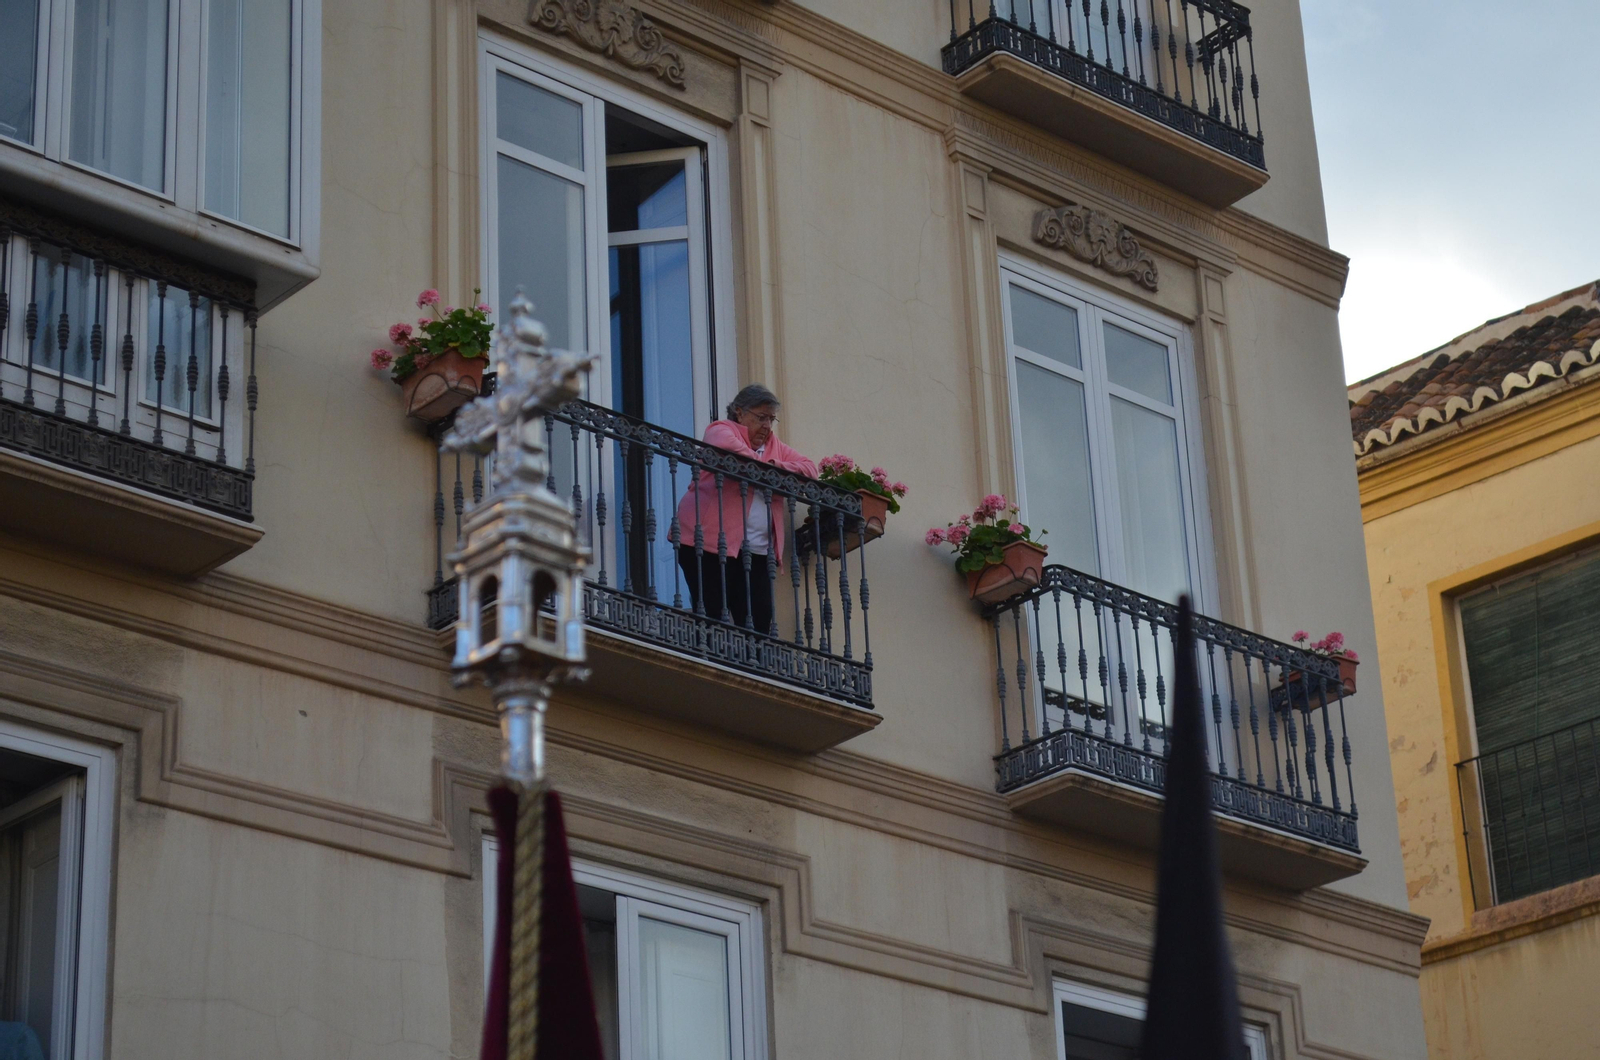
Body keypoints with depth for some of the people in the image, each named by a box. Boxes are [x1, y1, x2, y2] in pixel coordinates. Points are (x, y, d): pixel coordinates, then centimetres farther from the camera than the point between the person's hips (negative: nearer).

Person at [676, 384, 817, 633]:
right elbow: (729, 449, -21)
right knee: (714, 622, -10)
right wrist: (764, 469, -6)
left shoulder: (773, 444, 21)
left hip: (756, 551, 6)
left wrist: (775, 466, -9)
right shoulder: (721, 430, 4)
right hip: (710, 543, -6)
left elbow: (809, 469, 9)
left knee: (759, 626, -4)